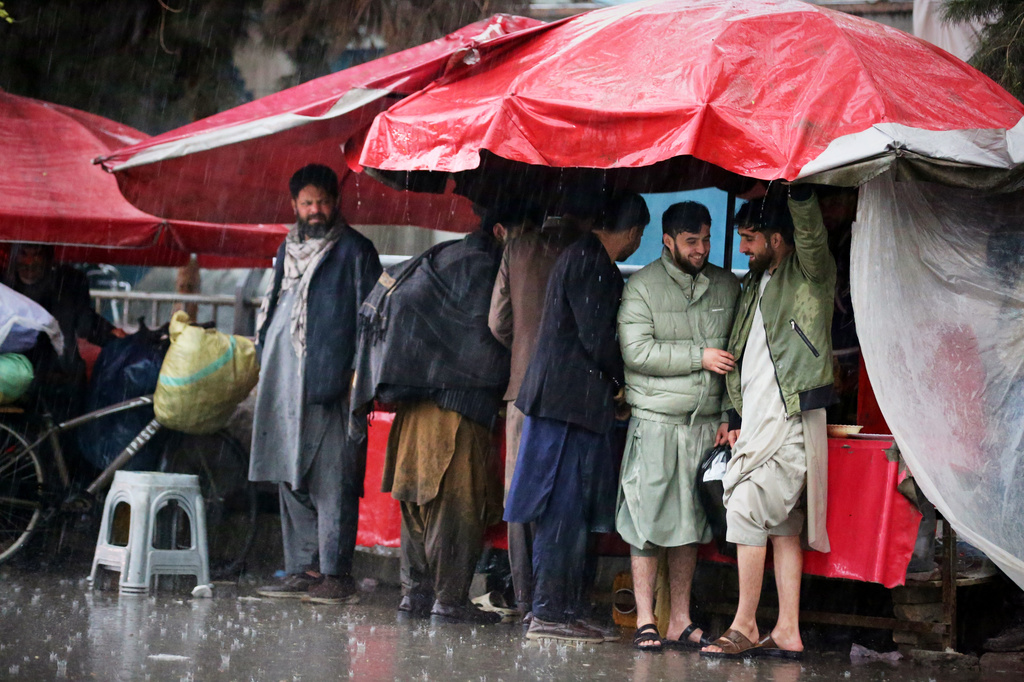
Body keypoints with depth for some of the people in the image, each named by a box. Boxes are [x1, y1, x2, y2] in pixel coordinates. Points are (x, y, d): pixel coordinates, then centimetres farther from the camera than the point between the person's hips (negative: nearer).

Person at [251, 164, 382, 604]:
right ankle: (302, 569, 12)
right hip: (284, 382, 7)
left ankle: (335, 574, -10)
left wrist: (360, 372, -11)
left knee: (331, 481, -10)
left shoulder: (354, 250, 1)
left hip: (329, 382, -7)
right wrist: (265, 368, 19)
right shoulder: (288, 250, 20)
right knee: (291, 478, 8)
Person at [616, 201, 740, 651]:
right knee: (648, 519, -4)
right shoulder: (642, 287, -2)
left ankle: (680, 622, 12)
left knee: (691, 522, 7)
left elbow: (736, 356, 16)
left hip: (706, 423, 4)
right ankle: (645, 621, 3)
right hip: (655, 422, -4)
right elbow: (636, 351, -11)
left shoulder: (727, 286, 11)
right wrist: (699, 358, -12)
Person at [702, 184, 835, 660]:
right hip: (758, 420, 8)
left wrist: (797, 188, -32)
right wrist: (736, 417, 20)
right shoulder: (754, 286, 22)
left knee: (748, 508, -14)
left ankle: (744, 626, -9)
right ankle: (787, 632, 5)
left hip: (792, 419, -8)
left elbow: (810, 233, -22)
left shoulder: (809, 276, -1)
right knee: (782, 525, 6)